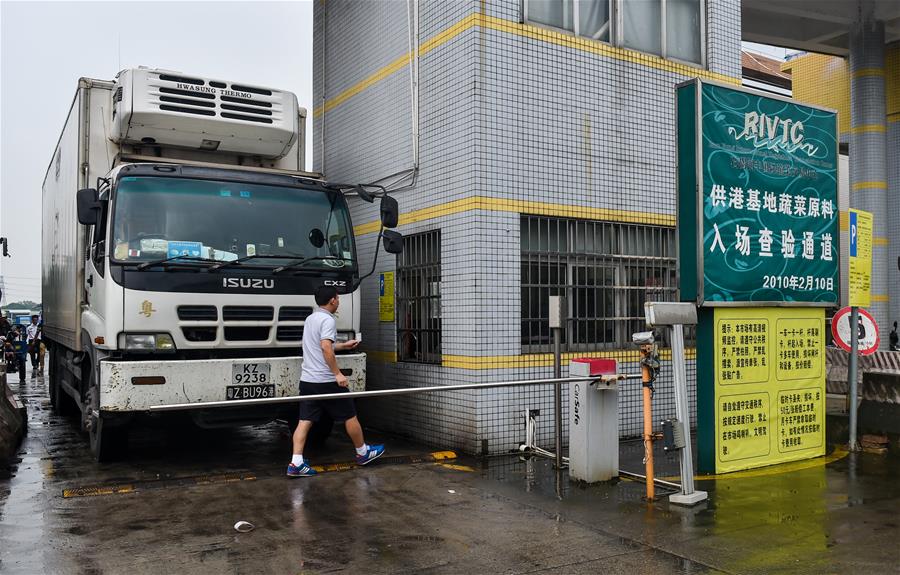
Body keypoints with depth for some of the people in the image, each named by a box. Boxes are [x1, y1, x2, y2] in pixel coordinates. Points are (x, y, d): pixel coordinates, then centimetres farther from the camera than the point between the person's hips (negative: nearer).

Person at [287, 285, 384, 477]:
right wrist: (337, 373, -24)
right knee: (350, 416, 8)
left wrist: (343, 345, 38)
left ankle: (296, 463, -6)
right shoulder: (328, 320, -12)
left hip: (307, 380, 8)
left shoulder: (310, 319, 17)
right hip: (326, 381, -8)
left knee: (305, 421, 2)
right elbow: (326, 348, -25)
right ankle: (363, 453, 23)